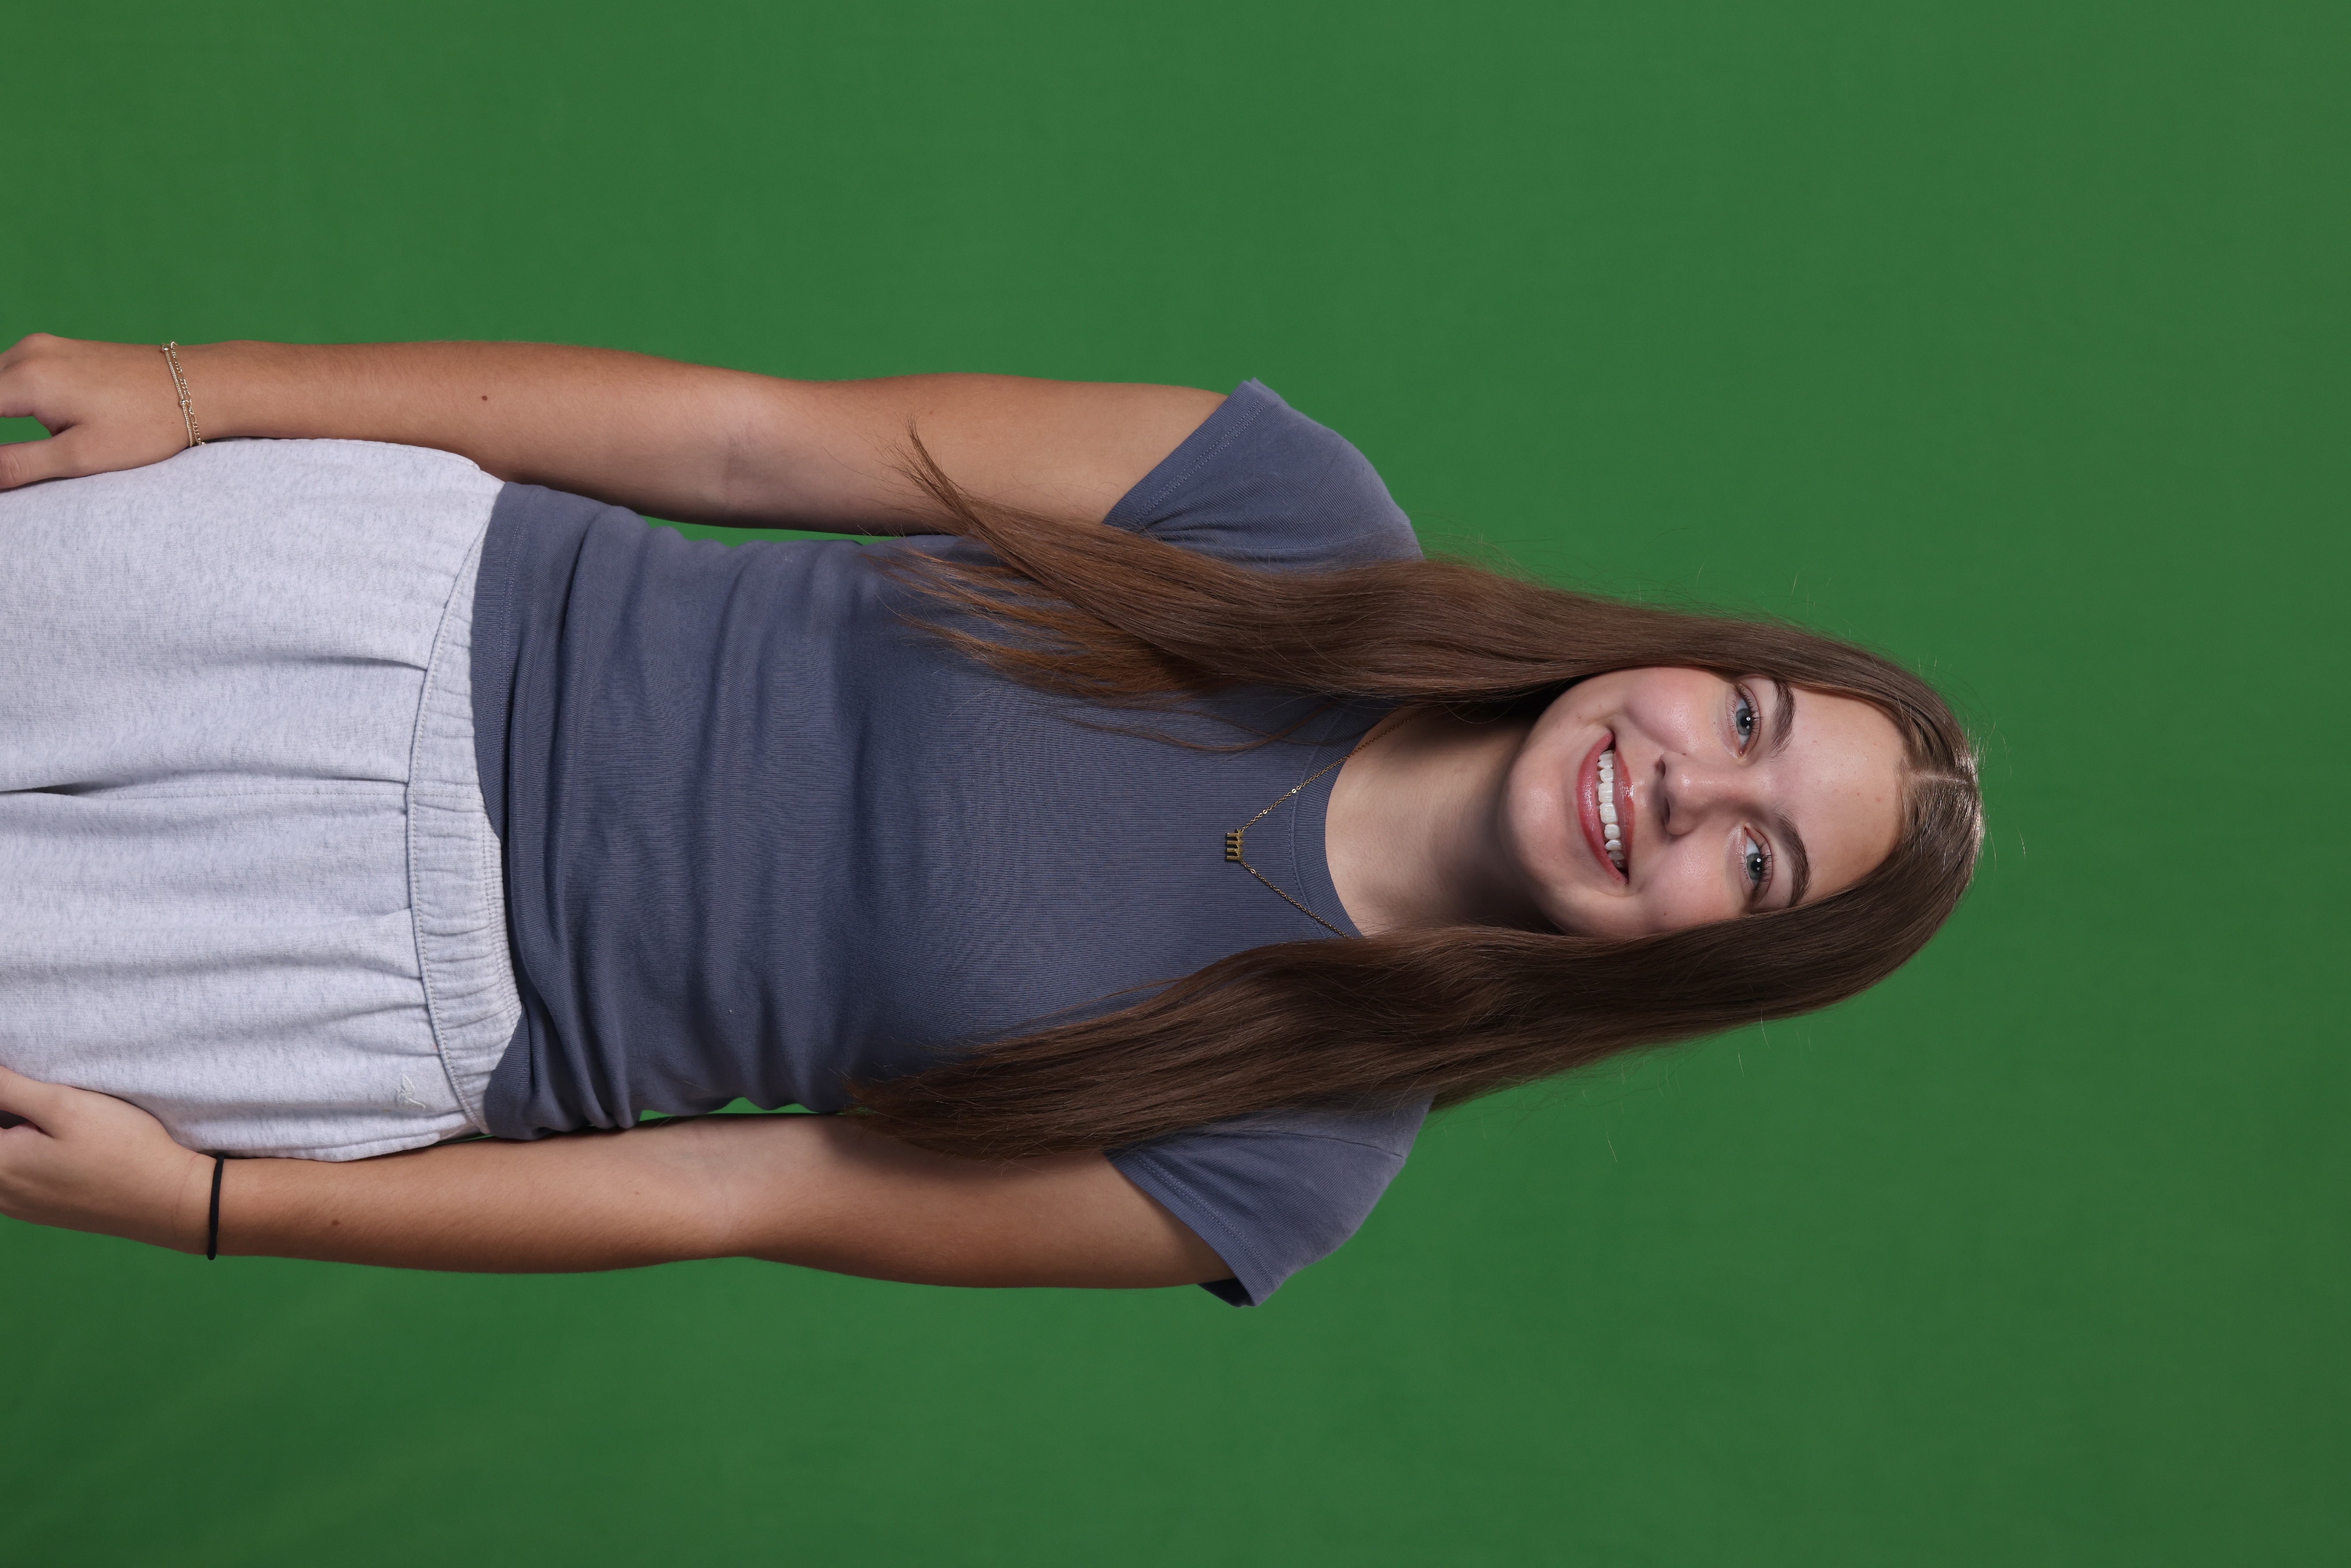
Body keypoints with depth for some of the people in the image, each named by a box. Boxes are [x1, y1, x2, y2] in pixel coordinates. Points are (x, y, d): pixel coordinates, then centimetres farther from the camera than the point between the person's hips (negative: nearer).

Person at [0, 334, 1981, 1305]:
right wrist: (200, 388, -9)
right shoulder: (1302, 518, -10)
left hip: (427, 1023, -2)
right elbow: (768, 435, -9)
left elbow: (736, 1198, -11)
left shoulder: (1291, 1165, -12)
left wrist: (202, 1201, -12)